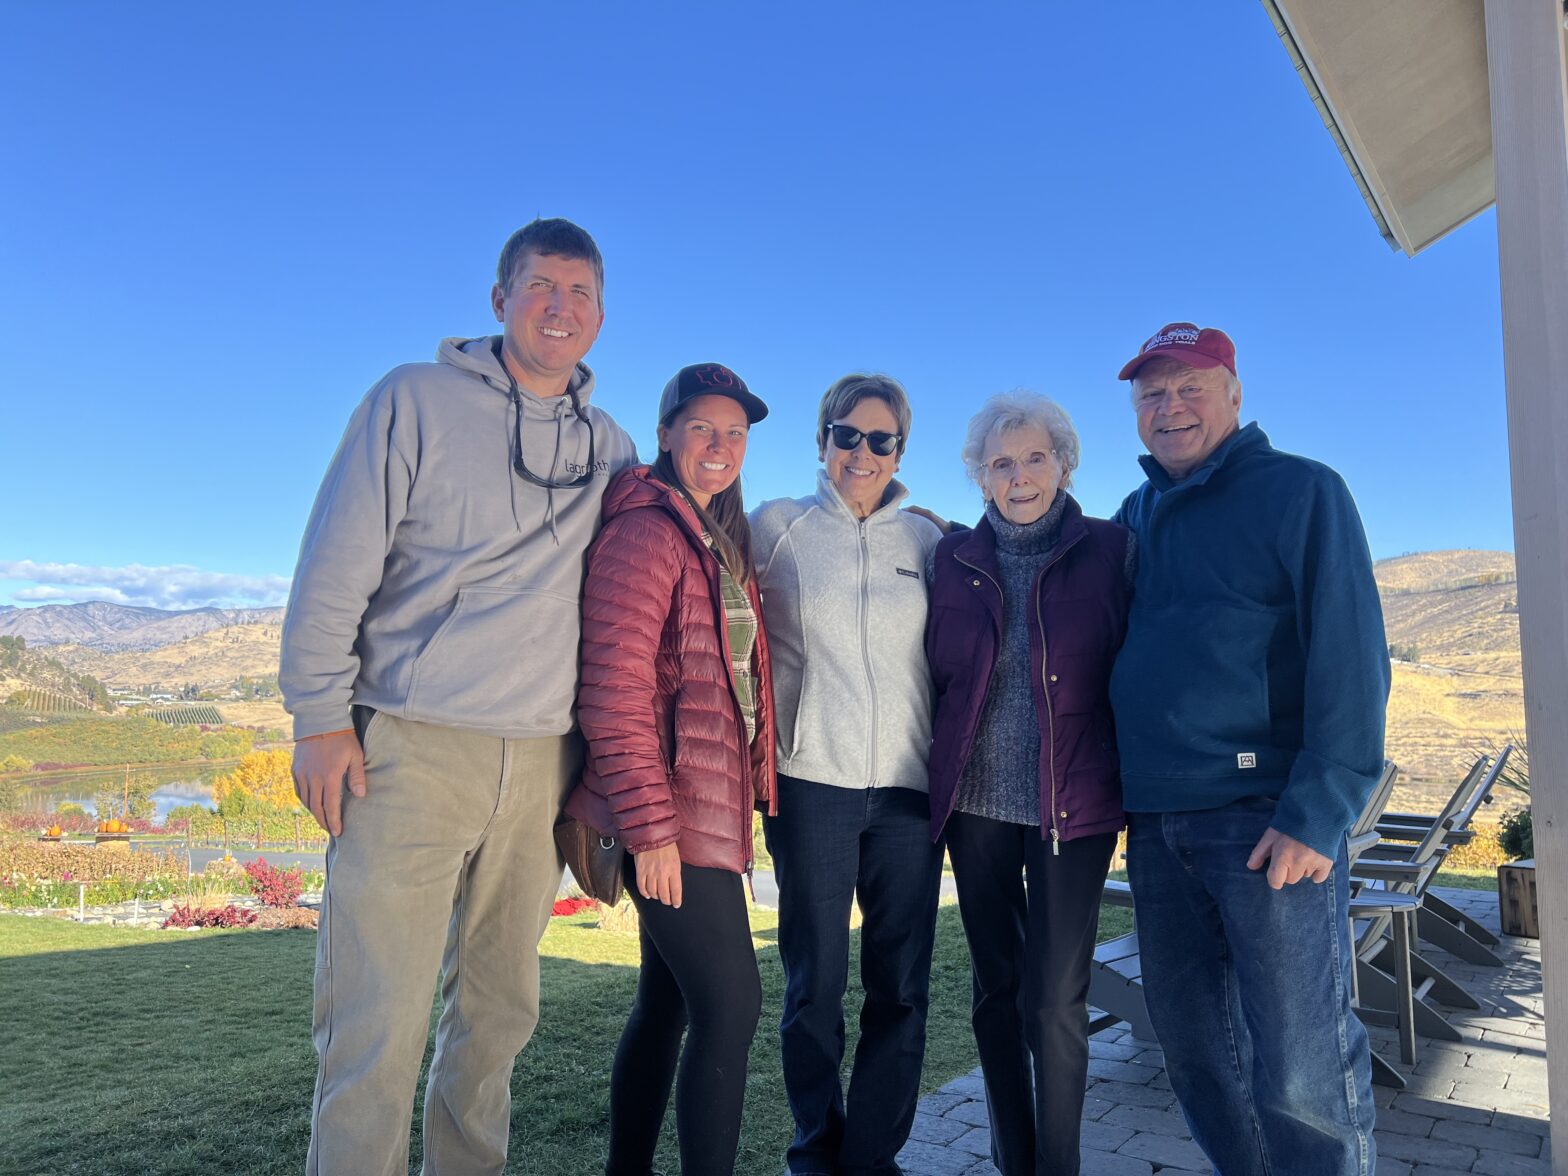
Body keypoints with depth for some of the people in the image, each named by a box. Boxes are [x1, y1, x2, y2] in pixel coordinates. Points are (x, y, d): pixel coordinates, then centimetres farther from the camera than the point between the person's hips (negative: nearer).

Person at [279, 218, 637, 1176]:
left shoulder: (612, 449, 13)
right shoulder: (416, 399, 2)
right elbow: (336, 567, -2)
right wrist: (322, 718, -7)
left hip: (544, 760, 4)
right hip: (412, 747, -3)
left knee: (499, 1011, 12)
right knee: (378, 1021, -3)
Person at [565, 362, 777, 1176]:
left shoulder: (721, 541, 16)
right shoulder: (646, 530, -12)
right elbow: (614, 690, -18)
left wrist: (743, 795, 14)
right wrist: (651, 828, -20)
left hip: (708, 810, 9)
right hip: (672, 814, -9)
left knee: (668, 1003, 16)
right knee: (731, 1004, -5)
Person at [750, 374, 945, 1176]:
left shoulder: (927, 540, 11)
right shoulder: (777, 525, 6)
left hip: (908, 786, 2)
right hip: (813, 780, -2)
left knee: (902, 988, 5)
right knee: (815, 984, 5)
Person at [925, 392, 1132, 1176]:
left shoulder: (1108, 549, -1)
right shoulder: (954, 557, 5)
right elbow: (936, 671, 10)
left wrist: (1127, 779, -4)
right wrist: (943, 773, 5)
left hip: (1072, 805, -2)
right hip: (974, 804, 3)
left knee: (1054, 1000, 1)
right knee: (996, 988, 13)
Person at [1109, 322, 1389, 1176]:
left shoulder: (1300, 491, -1)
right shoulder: (1133, 518, 16)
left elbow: (1350, 656, -10)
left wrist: (1319, 812, -17)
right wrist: (1116, 790, 11)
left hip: (1265, 814, -6)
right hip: (1156, 824, 6)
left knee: (1300, 1067, -2)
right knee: (1192, 1047, 14)